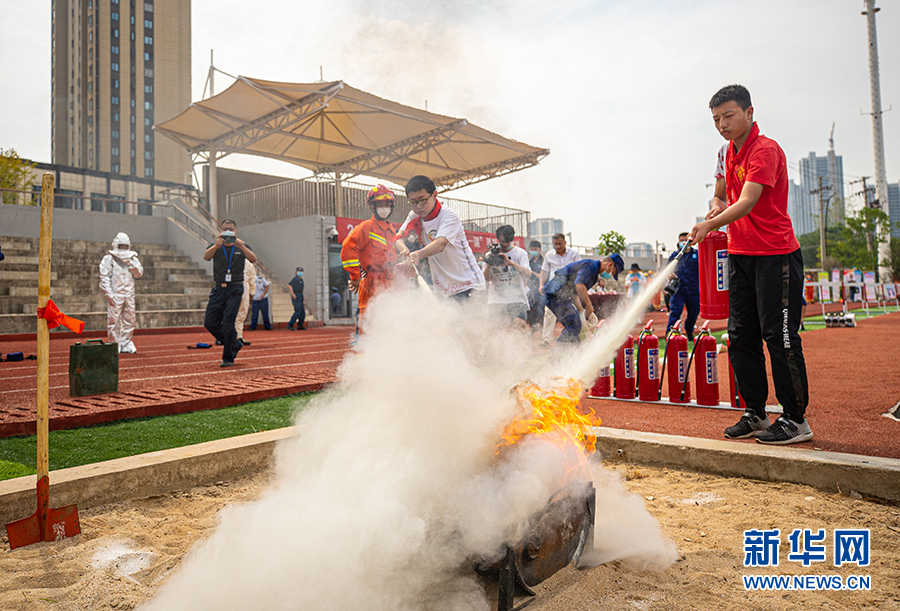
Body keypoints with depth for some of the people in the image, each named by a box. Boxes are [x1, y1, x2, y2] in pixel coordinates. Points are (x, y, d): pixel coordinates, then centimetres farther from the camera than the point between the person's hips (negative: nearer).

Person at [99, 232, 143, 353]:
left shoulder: (133, 259, 15)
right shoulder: (109, 258, 0)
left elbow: (139, 273, 8)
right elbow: (104, 277, -4)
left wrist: (131, 264, -8)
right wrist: (109, 293, -12)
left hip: (129, 294, 5)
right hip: (115, 295, -4)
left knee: (129, 319, 6)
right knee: (114, 320, -6)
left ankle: (126, 345, 16)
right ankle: (114, 344, 4)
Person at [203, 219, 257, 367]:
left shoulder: (242, 247, 6)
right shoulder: (215, 247, 8)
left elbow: (253, 259, -14)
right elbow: (206, 257, -15)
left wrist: (242, 247, -32)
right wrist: (216, 246, -34)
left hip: (235, 289, -3)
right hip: (218, 289, 3)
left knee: (228, 323, -11)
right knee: (210, 323, 2)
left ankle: (228, 357, 0)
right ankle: (234, 345, 22)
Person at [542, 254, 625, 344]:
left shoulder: (594, 271, 23)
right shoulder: (591, 265, -10)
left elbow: (574, 292, 27)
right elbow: (579, 285, -26)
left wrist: (581, 310, 17)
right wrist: (589, 306, -19)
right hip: (556, 294, -11)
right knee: (574, 326, -13)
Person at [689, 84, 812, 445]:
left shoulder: (766, 150, -12)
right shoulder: (730, 152, 14)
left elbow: (748, 202, -25)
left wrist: (710, 225, -39)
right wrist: (717, 204, 4)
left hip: (776, 256, -8)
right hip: (740, 255, 8)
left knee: (779, 337, -6)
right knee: (740, 337, 8)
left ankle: (796, 420, 5)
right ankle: (755, 414, 18)